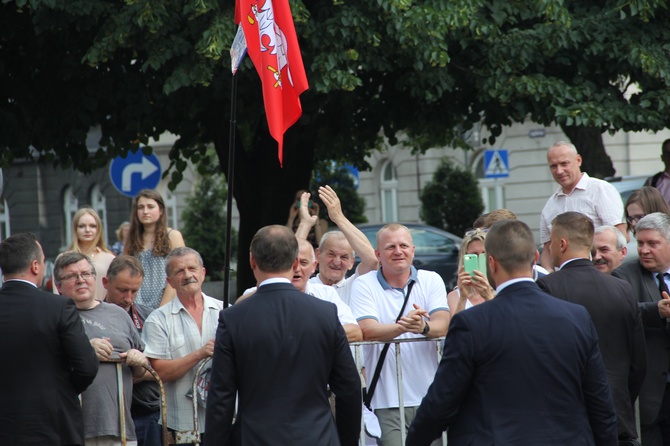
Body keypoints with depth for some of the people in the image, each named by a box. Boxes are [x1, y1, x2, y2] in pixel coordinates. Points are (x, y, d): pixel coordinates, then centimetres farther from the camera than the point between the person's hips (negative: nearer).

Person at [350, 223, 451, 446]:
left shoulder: (431, 280, 9)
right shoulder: (364, 285, 2)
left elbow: (443, 325, -6)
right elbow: (367, 331, -12)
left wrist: (424, 327, -29)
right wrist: (403, 326, -30)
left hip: (430, 396, 2)